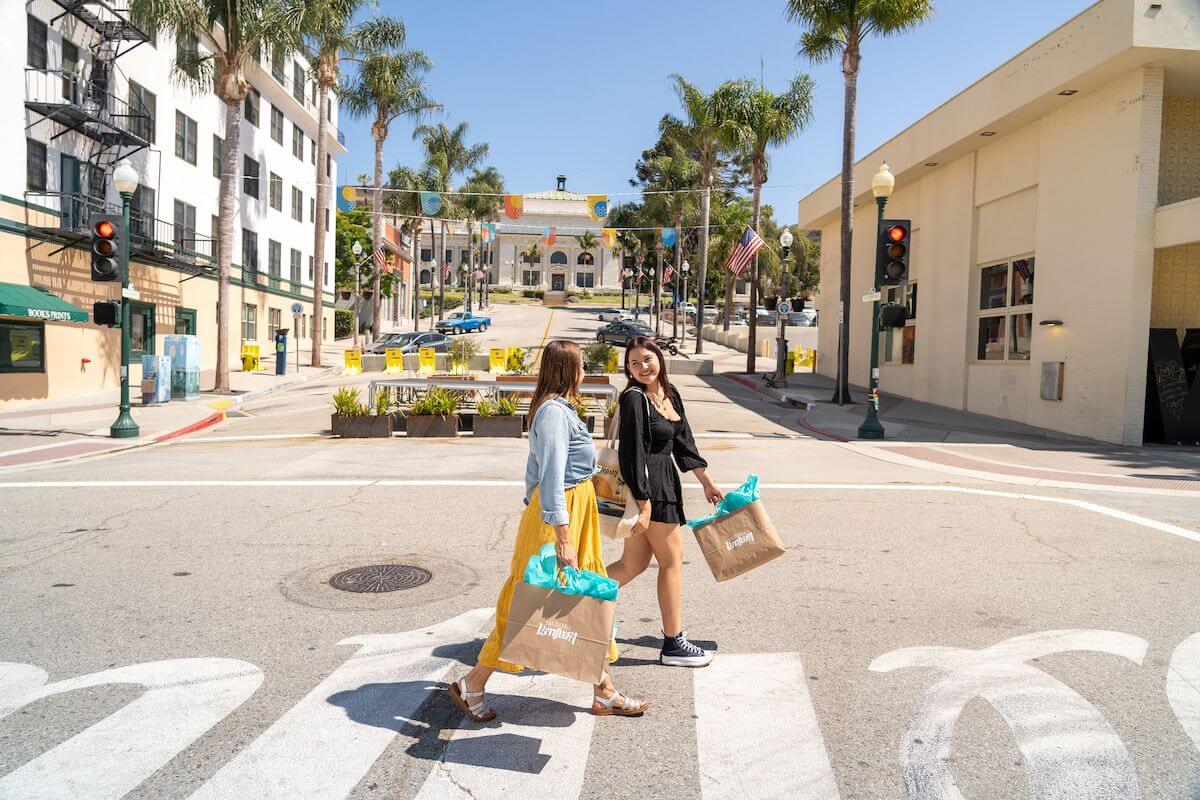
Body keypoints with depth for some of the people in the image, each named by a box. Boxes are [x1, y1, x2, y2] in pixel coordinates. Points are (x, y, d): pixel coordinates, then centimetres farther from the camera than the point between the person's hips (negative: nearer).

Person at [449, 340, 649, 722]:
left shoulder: (558, 408, 12)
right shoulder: (555, 411, -19)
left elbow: (534, 466, 18)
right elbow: (552, 475, -26)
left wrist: (531, 505, 23)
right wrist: (563, 536, -28)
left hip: (577, 511, 10)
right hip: (559, 515, -10)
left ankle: (605, 693, 24)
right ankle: (471, 686, 17)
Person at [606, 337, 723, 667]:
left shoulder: (670, 394, 10)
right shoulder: (634, 398, -16)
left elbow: (684, 442, 16)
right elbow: (633, 454, -19)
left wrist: (707, 481, 17)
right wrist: (644, 505, -21)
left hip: (662, 482, 9)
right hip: (646, 487, -9)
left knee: (633, 564, 13)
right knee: (672, 561, 2)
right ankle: (673, 644, 15)